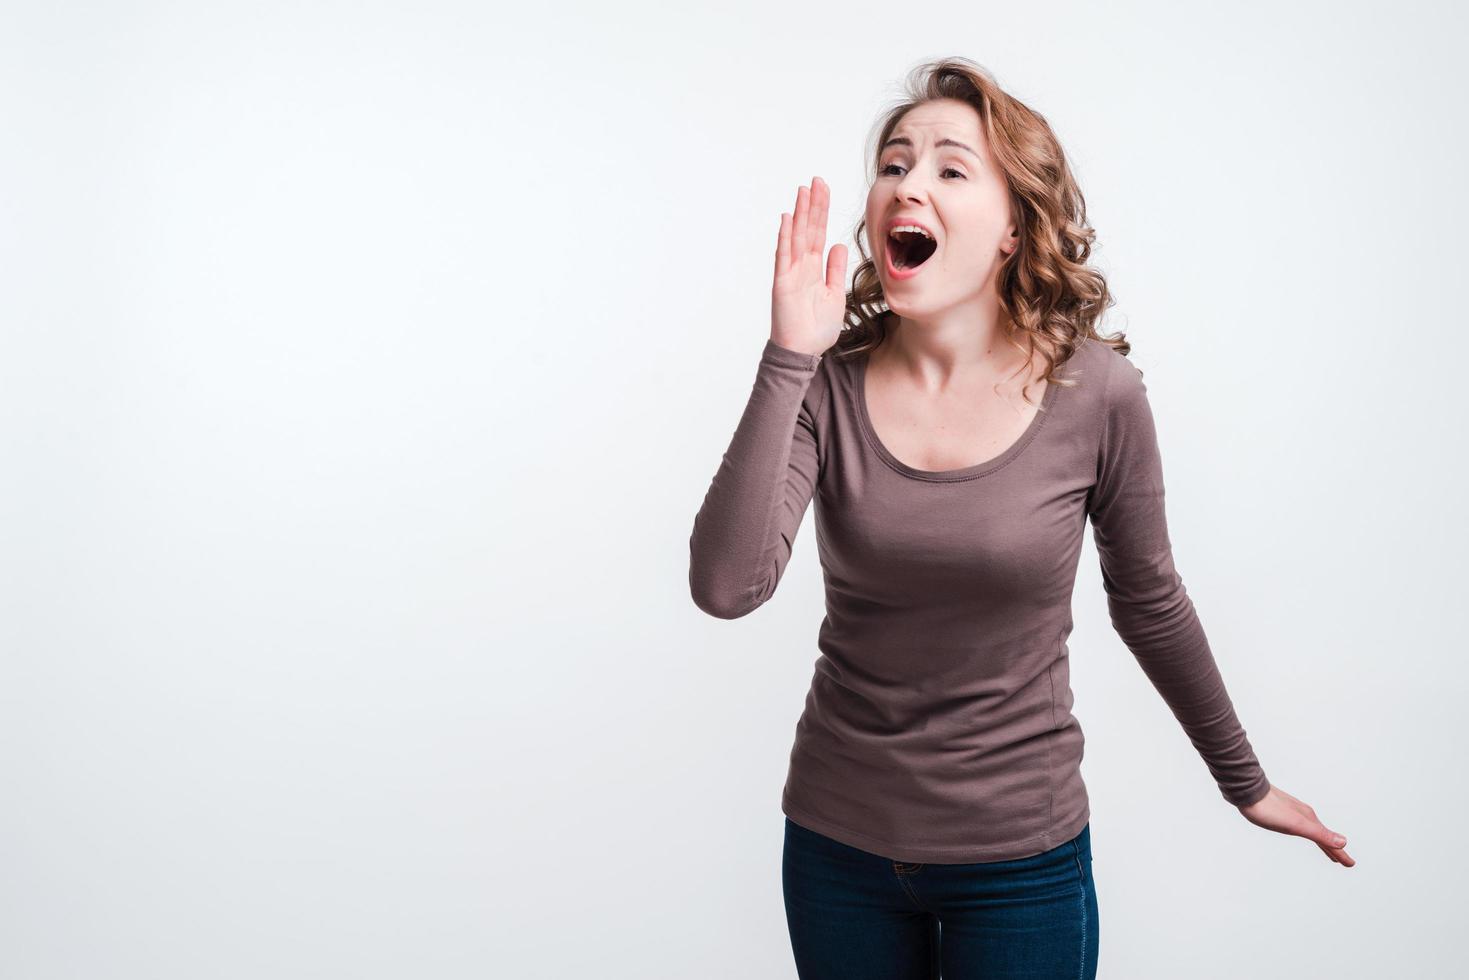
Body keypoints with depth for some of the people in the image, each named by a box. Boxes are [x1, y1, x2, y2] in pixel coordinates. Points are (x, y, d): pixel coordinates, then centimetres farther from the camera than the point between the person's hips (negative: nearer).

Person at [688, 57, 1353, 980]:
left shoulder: (1097, 395, -13)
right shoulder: (827, 386, -10)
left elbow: (1149, 604, 2)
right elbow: (726, 586, -23)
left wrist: (1245, 780, 13)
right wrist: (788, 357, -26)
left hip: (1021, 859, -1)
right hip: (840, 843, 2)